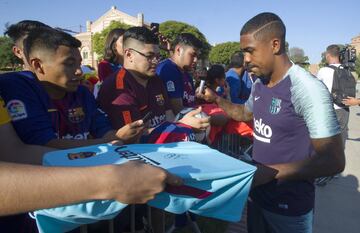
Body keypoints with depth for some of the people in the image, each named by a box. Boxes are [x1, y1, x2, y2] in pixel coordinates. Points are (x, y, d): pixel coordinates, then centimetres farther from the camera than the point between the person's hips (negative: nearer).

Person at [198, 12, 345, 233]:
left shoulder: (307, 89, -24)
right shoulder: (259, 84, 0)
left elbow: (334, 161, -24)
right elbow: (246, 113, 20)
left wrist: (269, 172, -27)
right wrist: (216, 99, 4)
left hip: (289, 206, -7)